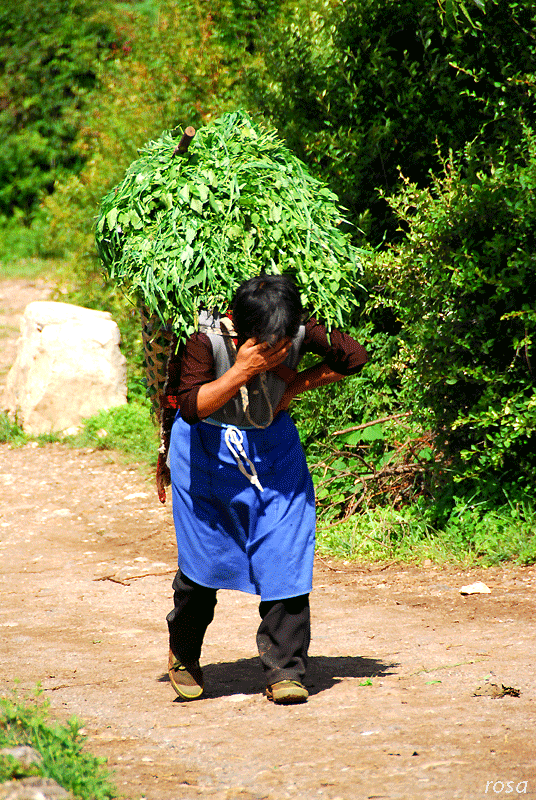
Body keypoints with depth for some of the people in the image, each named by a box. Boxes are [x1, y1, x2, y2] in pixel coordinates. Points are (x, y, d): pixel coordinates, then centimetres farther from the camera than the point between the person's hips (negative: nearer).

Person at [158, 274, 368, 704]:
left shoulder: (301, 332, -18)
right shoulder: (207, 338, -27)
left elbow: (354, 356, -6)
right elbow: (192, 406, -32)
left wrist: (297, 384, -14)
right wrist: (243, 370, -38)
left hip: (273, 446, 2)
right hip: (208, 449, -2)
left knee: (287, 552, -8)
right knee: (205, 555, 3)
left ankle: (285, 672, 0)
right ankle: (184, 652, 31)